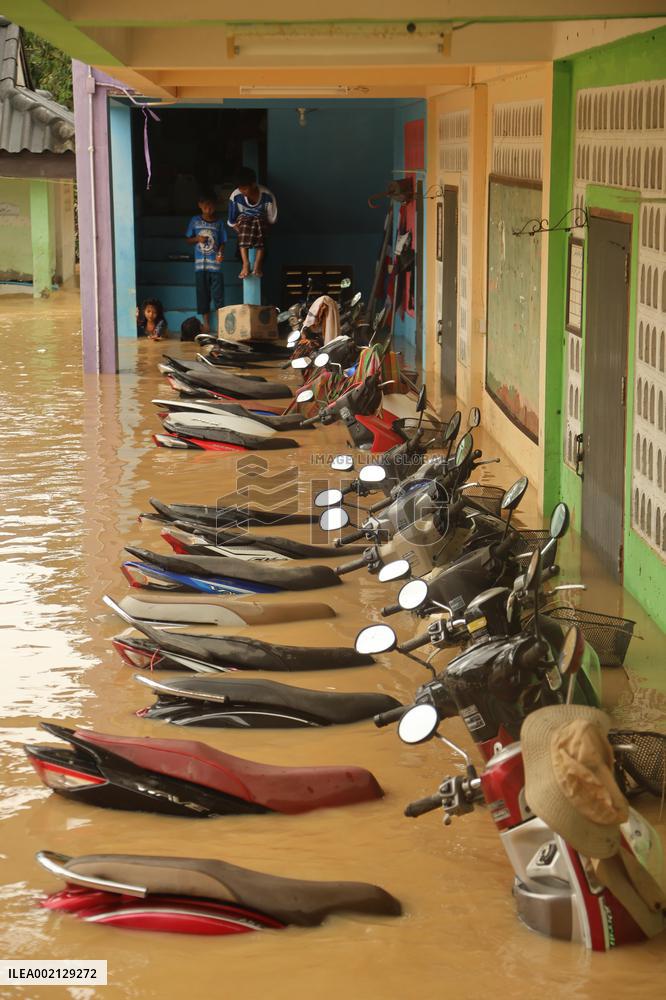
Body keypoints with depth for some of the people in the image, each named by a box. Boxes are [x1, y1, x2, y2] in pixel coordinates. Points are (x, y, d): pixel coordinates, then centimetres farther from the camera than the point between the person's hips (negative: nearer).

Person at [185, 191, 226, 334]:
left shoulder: (218, 222, 1)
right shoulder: (195, 221, 5)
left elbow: (222, 242, 4)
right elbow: (188, 239, 12)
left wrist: (220, 253, -16)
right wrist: (197, 239, -9)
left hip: (215, 264, -2)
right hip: (200, 264, 2)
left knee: (218, 294, -4)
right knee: (202, 295, 6)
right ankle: (206, 324, 14)